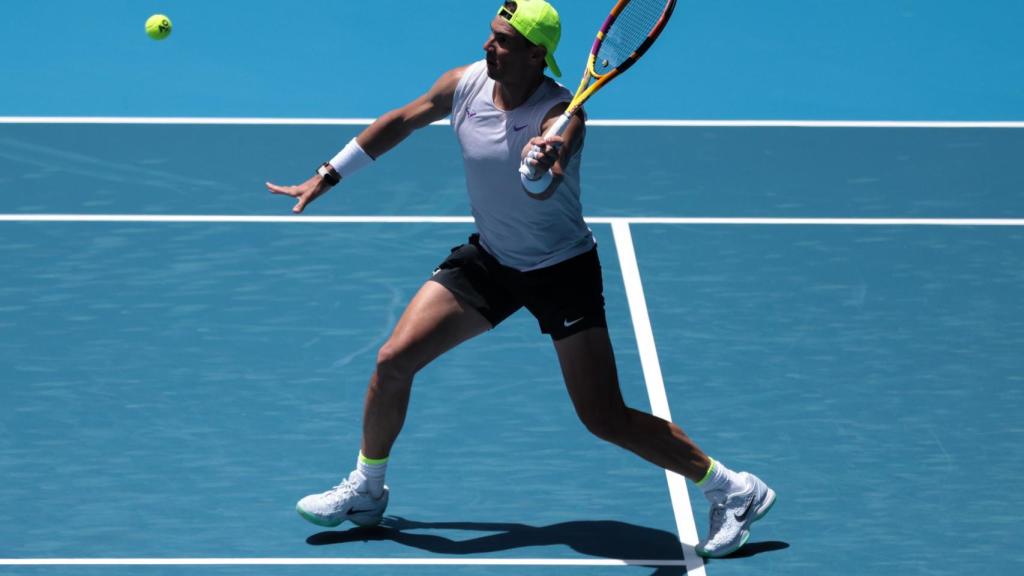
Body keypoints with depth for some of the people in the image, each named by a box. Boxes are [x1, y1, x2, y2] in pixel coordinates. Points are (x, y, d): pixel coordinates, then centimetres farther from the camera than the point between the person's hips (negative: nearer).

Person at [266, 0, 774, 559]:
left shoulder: (560, 115, -28)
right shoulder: (465, 83, -12)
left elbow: (541, 189, -48)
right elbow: (401, 121, 7)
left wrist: (544, 161, -71)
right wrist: (327, 176, 9)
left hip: (562, 271, -5)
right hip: (488, 259, 5)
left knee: (605, 419, -10)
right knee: (393, 360, -5)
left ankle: (734, 491, 5)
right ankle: (365, 490, 19)